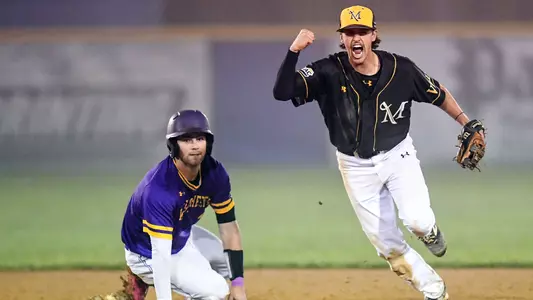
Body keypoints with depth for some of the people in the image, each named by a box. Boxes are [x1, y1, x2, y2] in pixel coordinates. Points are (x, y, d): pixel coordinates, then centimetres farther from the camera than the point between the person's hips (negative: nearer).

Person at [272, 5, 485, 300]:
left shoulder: (401, 69, -16)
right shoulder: (329, 72, -20)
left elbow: (438, 94, 2)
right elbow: (282, 92, -30)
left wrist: (466, 122, 0)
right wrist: (294, 51, -43)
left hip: (397, 155, 0)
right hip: (356, 167, 1)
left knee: (417, 220, -22)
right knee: (386, 243, 5)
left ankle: (430, 232, 17)